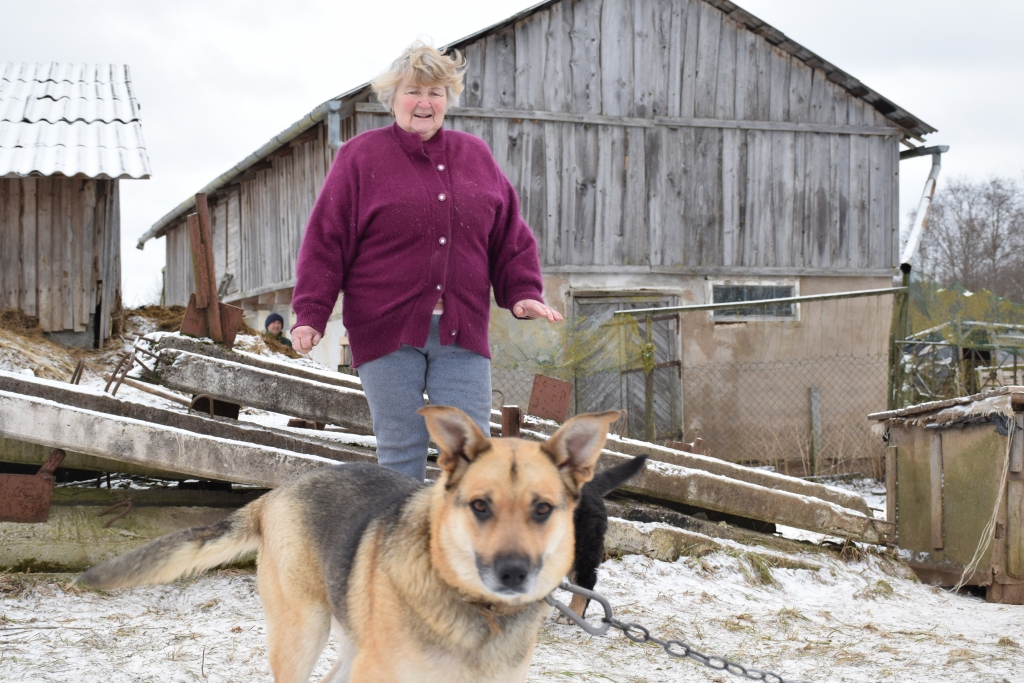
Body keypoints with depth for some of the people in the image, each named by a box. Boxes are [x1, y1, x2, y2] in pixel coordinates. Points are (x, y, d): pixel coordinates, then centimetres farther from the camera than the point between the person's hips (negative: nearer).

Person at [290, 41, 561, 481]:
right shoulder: (361, 157, 3)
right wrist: (310, 315, -9)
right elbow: (326, 240, -1)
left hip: (462, 331, 3)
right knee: (401, 451, 2)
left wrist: (522, 292, 2)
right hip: (388, 330, -2)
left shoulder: (476, 156, 13)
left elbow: (509, 236, 16)